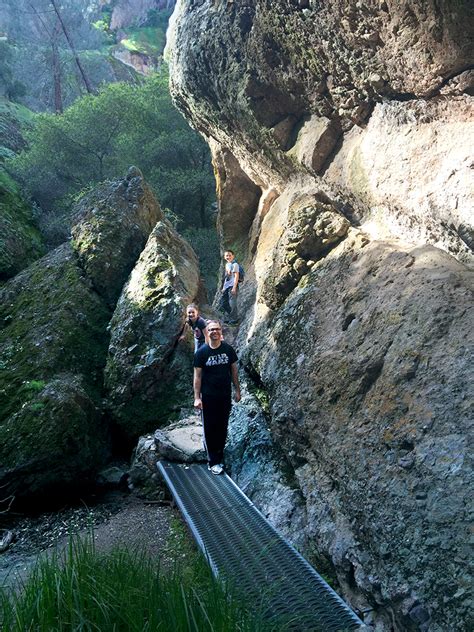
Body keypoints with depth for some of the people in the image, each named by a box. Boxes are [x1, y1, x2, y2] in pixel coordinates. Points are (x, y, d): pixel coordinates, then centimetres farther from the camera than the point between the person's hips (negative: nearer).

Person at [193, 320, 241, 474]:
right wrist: (197, 397, -10)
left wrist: (237, 390, 7)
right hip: (208, 396, -2)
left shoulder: (228, 349, -4)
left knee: (222, 426, 12)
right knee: (210, 428, 3)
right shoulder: (201, 352, -9)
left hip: (225, 395, 2)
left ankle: (219, 454, 28)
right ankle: (213, 461, 12)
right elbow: (197, 376, -7)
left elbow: (234, 370, 6)